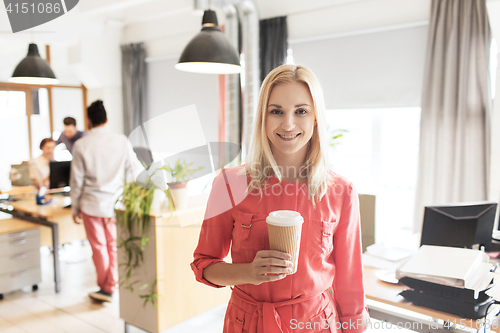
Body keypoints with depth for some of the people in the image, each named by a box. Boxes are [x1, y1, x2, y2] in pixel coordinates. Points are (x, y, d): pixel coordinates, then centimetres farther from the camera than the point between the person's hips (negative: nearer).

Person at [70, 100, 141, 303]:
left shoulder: (81, 145, -9)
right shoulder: (121, 141, -5)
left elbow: (77, 180, -4)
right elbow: (134, 172, 0)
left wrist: (75, 208, 7)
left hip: (92, 204, -1)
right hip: (115, 202, 2)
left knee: (98, 246, 10)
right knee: (114, 245, 13)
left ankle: (104, 288, 21)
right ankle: (110, 286, 20)